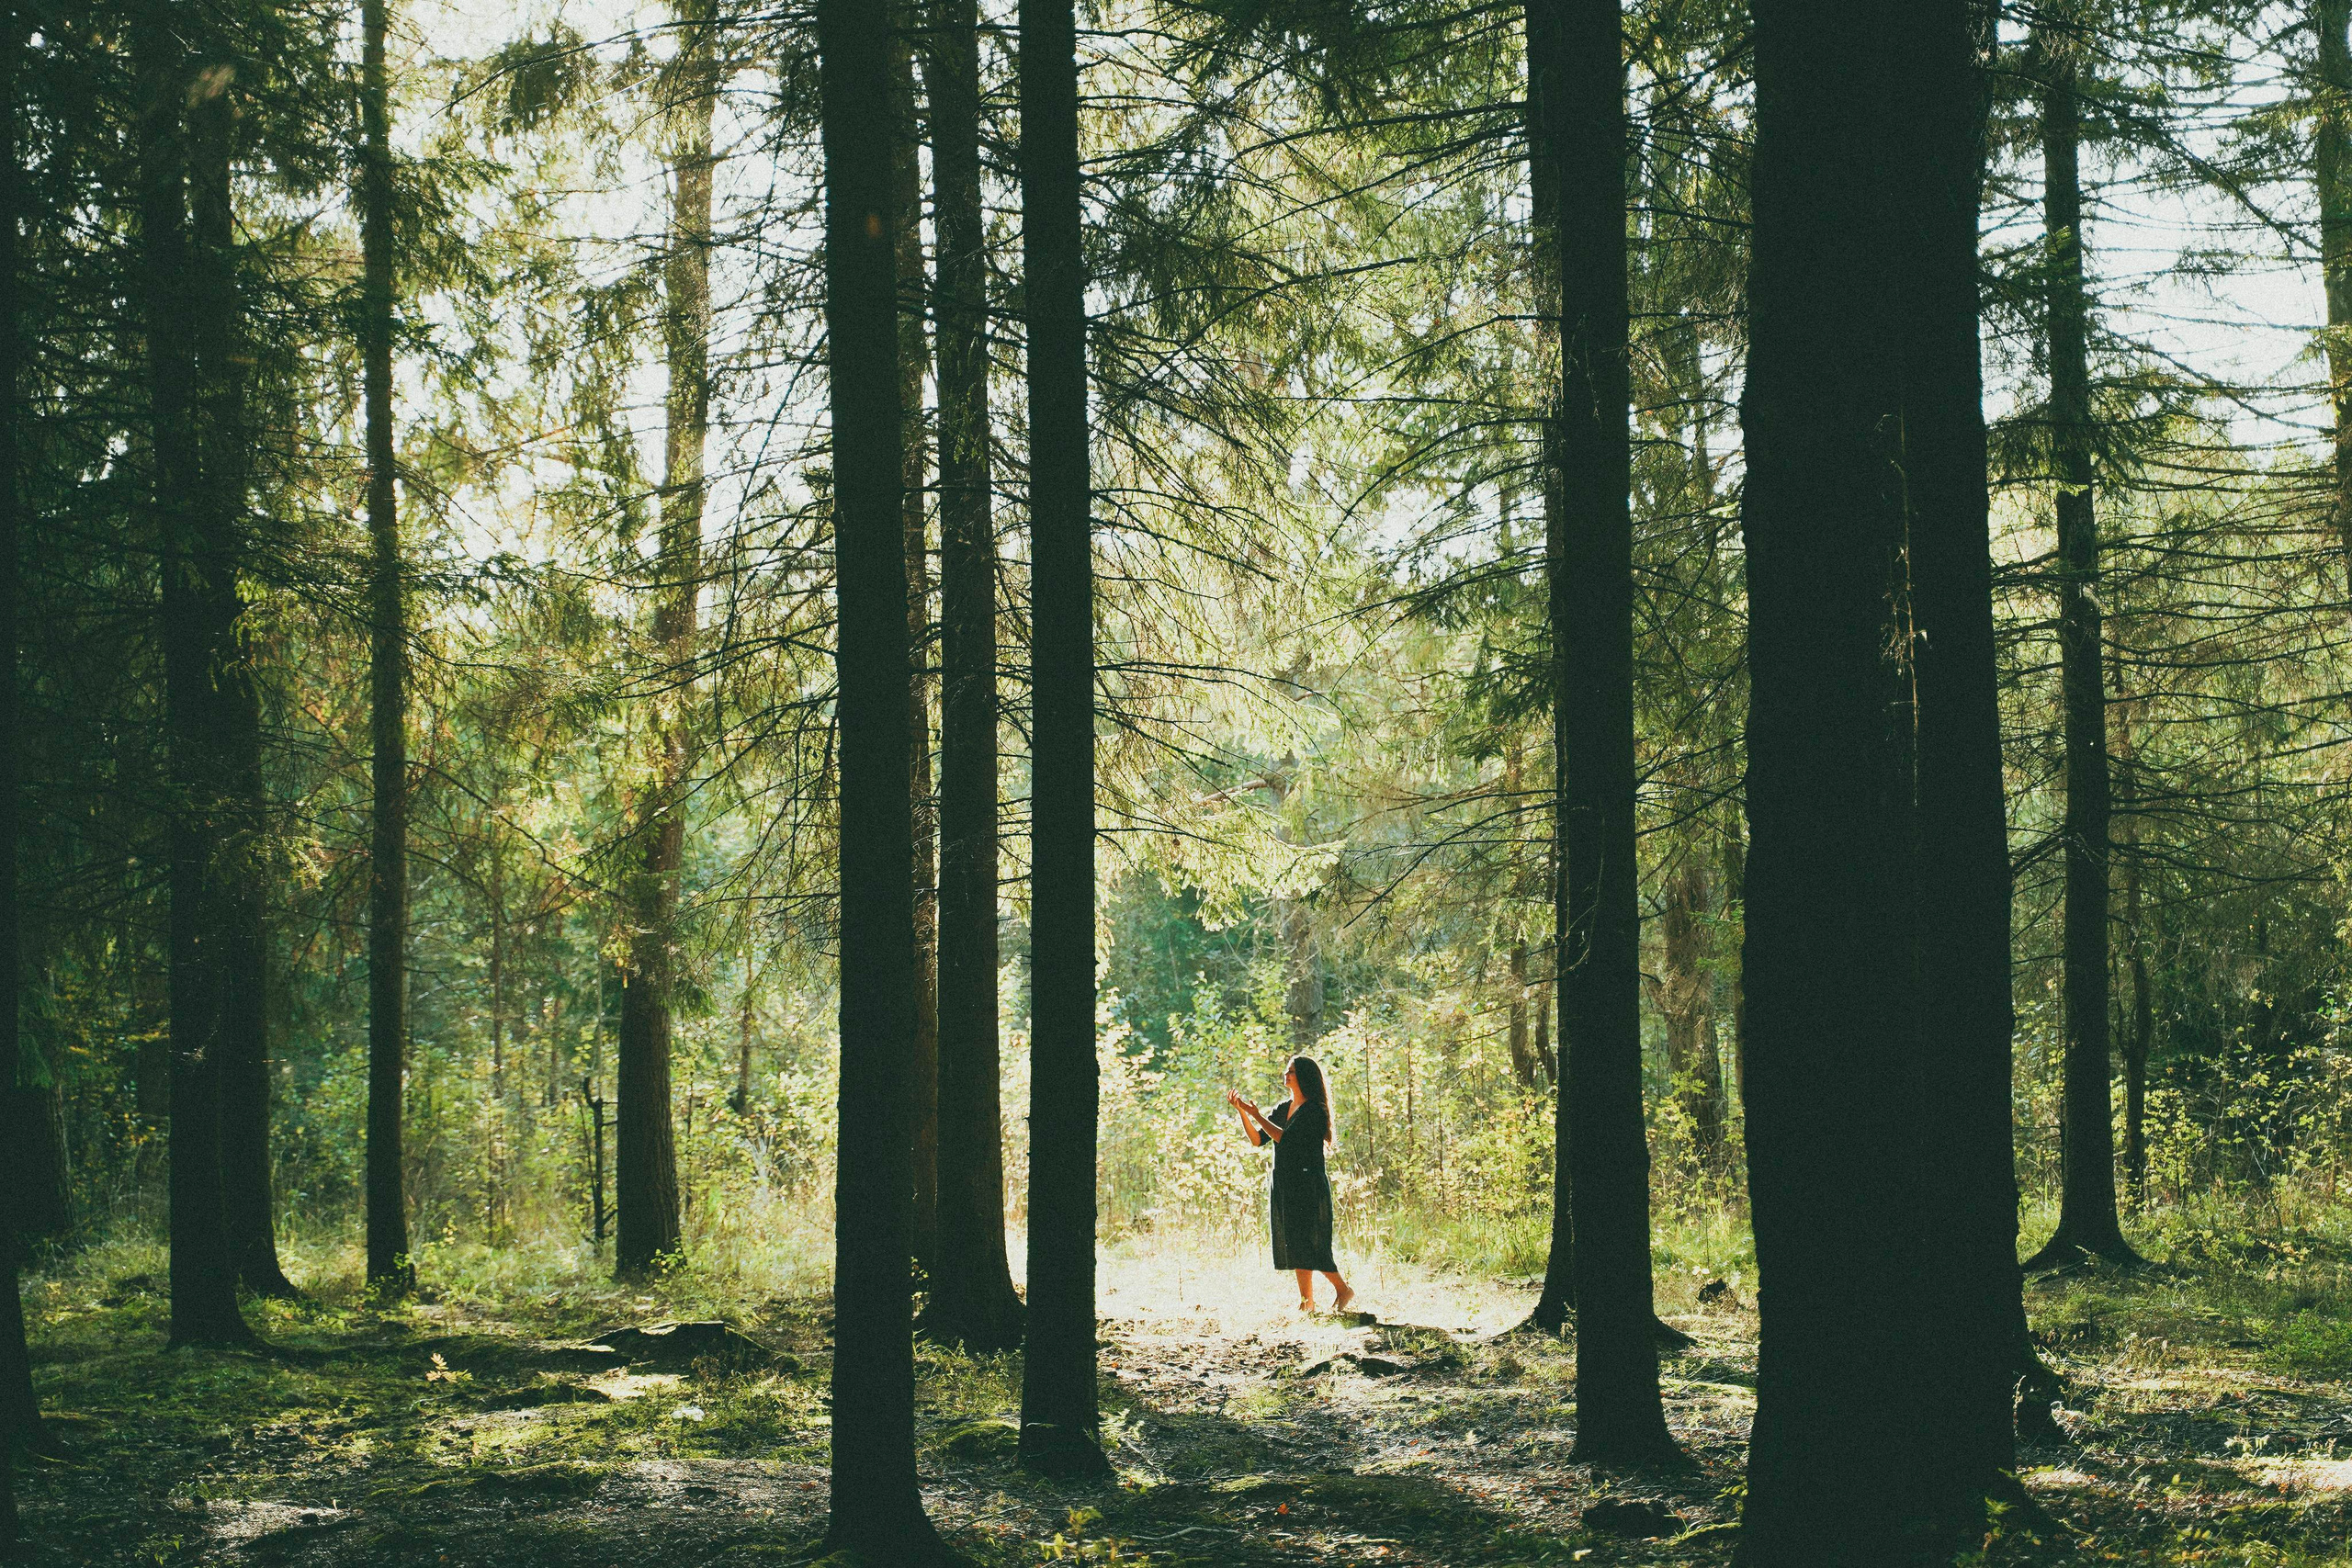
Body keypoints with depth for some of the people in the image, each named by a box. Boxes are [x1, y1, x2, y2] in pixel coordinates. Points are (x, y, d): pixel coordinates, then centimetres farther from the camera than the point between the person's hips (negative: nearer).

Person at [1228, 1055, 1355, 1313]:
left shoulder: (1314, 1111, -11)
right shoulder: (1283, 1109, 13)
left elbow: (1284, 1138, -21)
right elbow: (1257, 1140, 9)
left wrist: (1256, 1115, -17)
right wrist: (1241, 1111, -2)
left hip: (1309, 1186, -8)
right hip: (1285, 1185, 8)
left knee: (1310, 1244, -8)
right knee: (1295, 1244, 7)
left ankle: (1343, 1289, 7)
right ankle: (1306, 1301, 11)